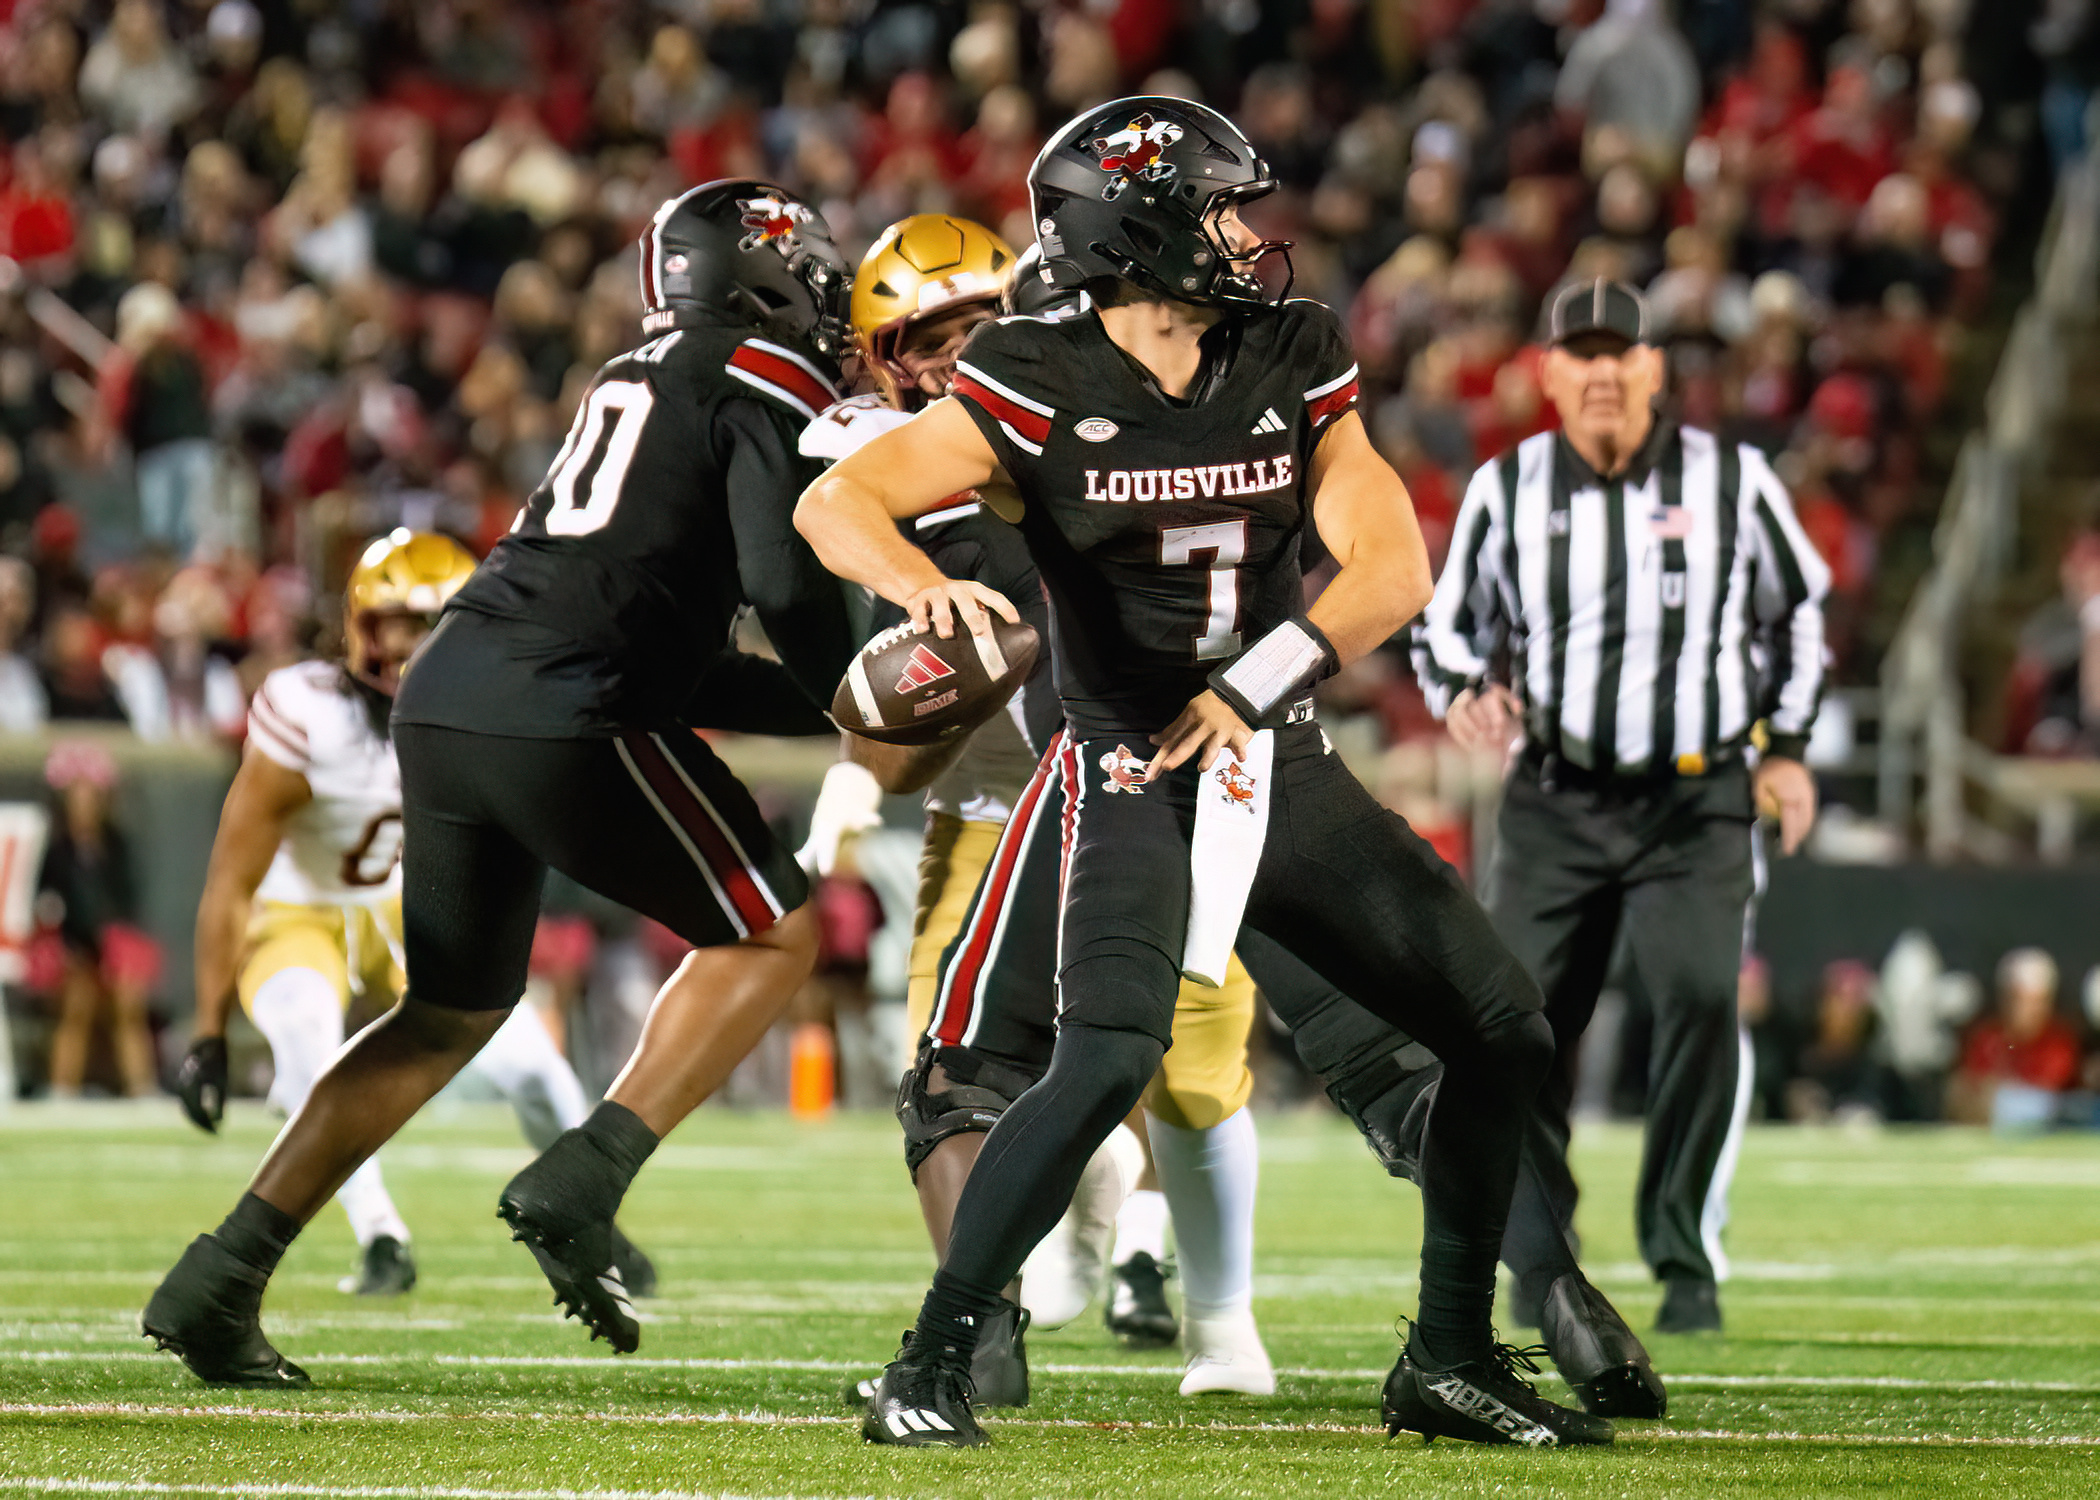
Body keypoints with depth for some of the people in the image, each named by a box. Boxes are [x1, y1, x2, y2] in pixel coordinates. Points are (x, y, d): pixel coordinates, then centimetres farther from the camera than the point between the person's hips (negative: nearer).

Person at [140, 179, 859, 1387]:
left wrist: (833, 704, 29)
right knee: (774, 934, 9)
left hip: (445, 700, 8)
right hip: (565, 719, -8)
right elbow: (788, 587, -12)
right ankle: (580, 1184, -6)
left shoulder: (633, 385, 27)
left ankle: (223, 1280, 14)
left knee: (456, 1010, 21)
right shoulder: (766, 387, 2)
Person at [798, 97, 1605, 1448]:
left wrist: (1258, 683, -20)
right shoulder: (1043, 386, -10)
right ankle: (932, 1366, -15)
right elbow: (837, 503, -17)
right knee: (1108, 1062, -26)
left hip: (1289, 773, 6)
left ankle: (1450, 1360, 18)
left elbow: (1393, 570, -5)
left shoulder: (1294, 365, 2)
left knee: (1506, 1033, 4)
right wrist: (929, 587, -39)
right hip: (1139, 781, -5)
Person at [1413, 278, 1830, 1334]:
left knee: (1701, 998, -22)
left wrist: (1788, 745, 8)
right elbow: (1448, 622, 13)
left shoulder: (1732, 480, 0)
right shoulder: (1506, 490, 2)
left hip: (1696, 807, -2)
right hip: (1555, 803, 2)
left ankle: (1686, 1261, -11)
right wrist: (1462, 692, -9)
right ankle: (1539, 1265, 17)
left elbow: (1796, 608, 15)